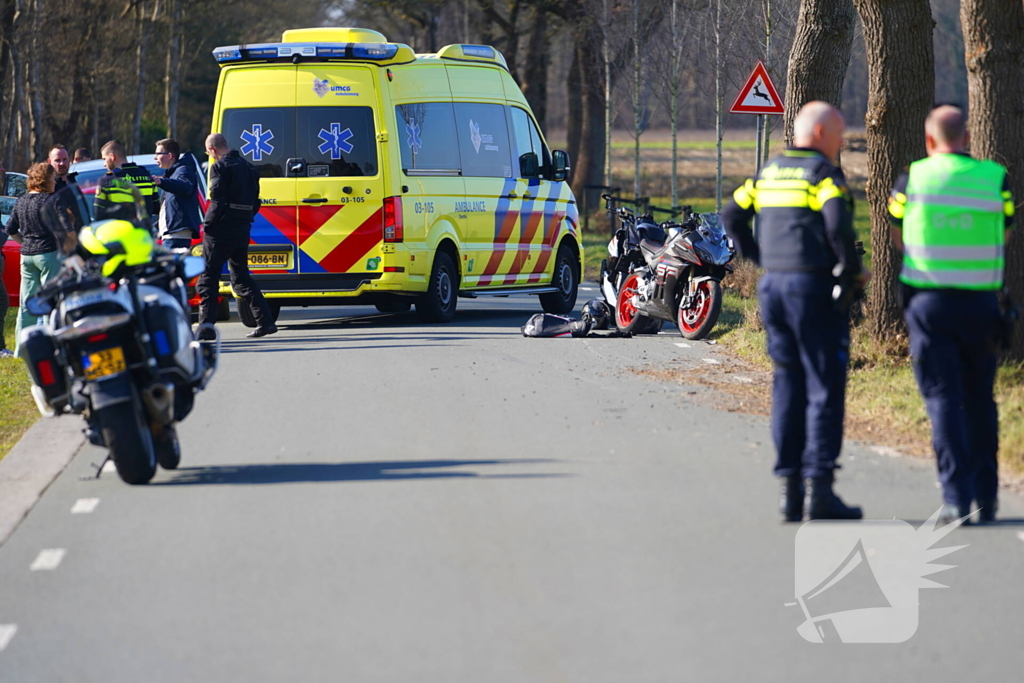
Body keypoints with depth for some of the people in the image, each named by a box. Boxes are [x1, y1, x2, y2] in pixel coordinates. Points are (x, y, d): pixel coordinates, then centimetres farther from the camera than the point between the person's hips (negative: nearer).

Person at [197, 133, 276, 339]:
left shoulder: (220, 167, -10)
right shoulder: (247, 167, 16)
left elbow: (218, 200, -18)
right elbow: (255, 202, 17)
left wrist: (208, 223, -9)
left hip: (221, 230, -8)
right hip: (242, 230, 8)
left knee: (207, 278, -2)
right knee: (241, 278, 15)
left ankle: (206, 326, -6)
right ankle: (265, 320, 7)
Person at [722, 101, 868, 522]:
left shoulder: (769, 173, 14)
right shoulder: (823, 173, -8)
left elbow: (731, 217, 16)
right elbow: (839, 225, -22)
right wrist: (853, 269, -7)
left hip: (773, 286, 7)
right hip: (815, 286, -7)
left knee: (788, 387, 10)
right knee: (825, 389, -4)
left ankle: (790, 488, 8)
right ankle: (820, 490, -9)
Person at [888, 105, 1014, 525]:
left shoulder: (913, 179, -2)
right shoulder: (995, 179, 0)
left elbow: (898, 241, 10)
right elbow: (1002, 238, 9)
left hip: (928, 301, -1)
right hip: (980, 303, 1)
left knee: (943, 399, -1)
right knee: (980, 401, 15)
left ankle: (957, 497, -11)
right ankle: (985, 497, 17)